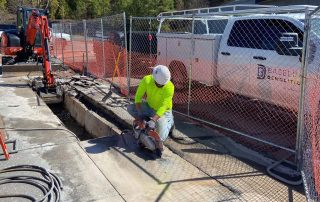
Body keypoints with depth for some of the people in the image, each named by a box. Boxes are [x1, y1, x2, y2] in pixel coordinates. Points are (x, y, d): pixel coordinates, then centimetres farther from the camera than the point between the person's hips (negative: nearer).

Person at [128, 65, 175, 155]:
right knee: (130, 108, -16)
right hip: (149, 106, 4)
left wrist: (154, 120, -42)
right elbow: (138, 96, -16)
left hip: (163, 111, -4)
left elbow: (163, 107, -32)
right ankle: (146, 123, 3)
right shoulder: (146, 80, -21)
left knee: (160, 138, -17)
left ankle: (169, 122, 13)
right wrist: (140, 113, -26)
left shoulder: (169, 87, -29)